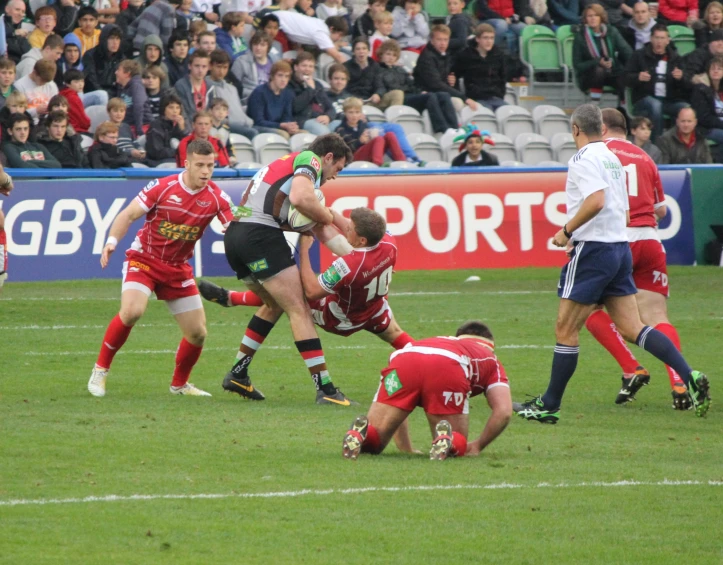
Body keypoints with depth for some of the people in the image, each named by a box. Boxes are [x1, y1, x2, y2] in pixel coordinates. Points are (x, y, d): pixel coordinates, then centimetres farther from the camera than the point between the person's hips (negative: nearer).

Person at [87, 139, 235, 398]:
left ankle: (179, 384, 27)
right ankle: (101, 370, -11)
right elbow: (129, 214, -12)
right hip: (144, 259, -4)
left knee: (198, 333, 1)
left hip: (179, 268, 4)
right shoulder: (162, 187, -15)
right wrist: (112, 241, -28)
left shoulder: (216, 197, -8)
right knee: (132, 311, -29)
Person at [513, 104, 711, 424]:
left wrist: (567, 231, -16)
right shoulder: (613, 159, 17)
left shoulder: (584, 159, -11)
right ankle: (689, 378, -9)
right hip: (620, 246, 8)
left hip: (593, 250, -8)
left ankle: (549, 406, 6)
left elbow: (596, 200, -26)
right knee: (632, 329, 5)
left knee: (566, 330, 0)